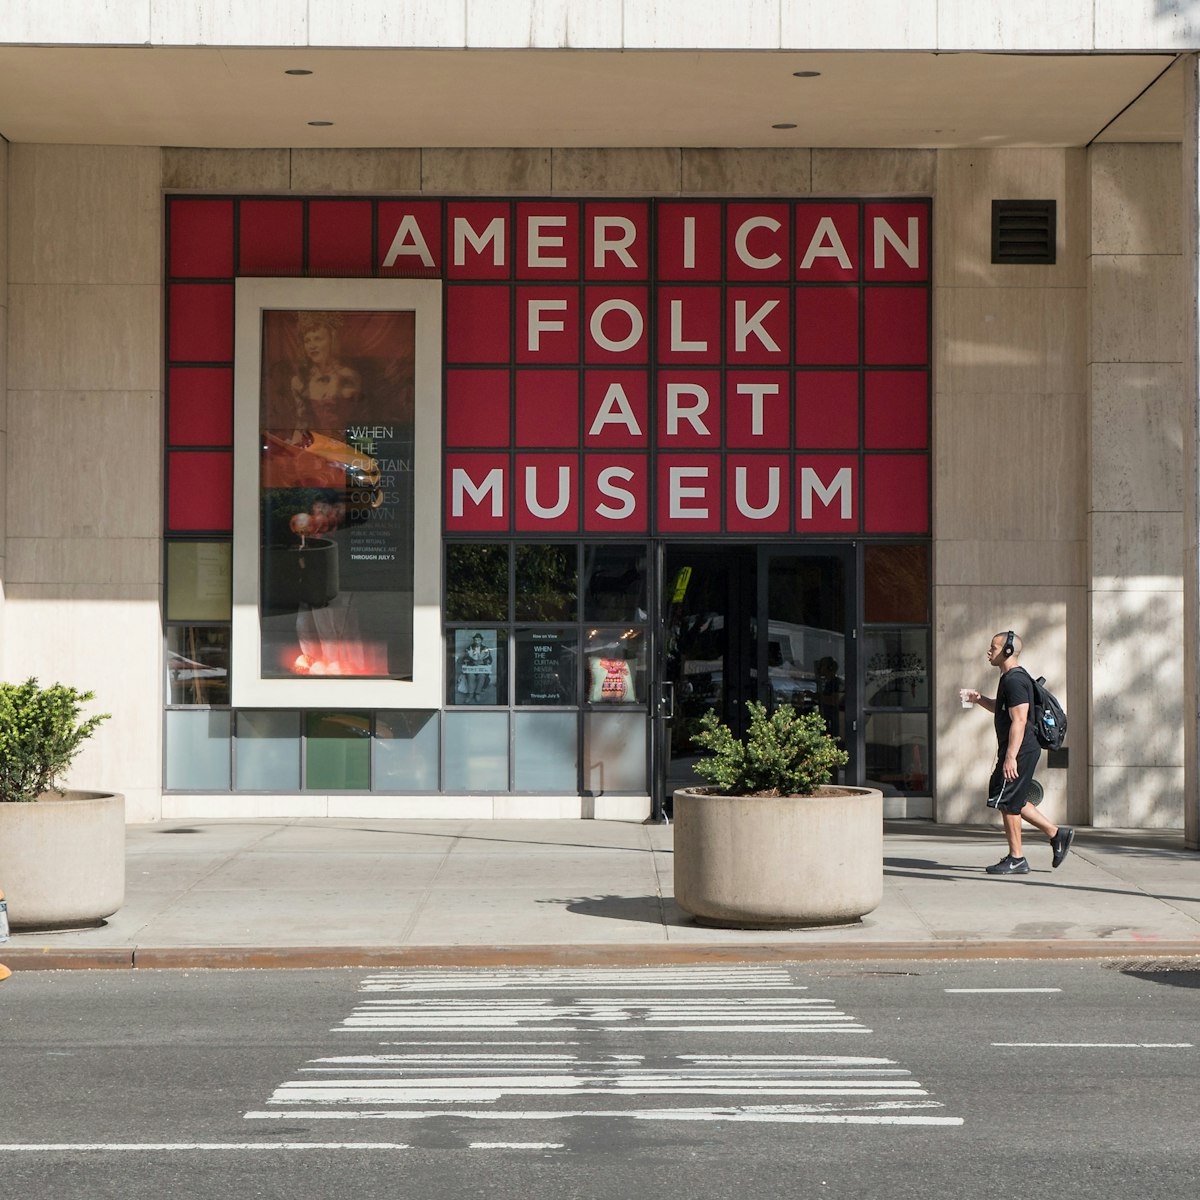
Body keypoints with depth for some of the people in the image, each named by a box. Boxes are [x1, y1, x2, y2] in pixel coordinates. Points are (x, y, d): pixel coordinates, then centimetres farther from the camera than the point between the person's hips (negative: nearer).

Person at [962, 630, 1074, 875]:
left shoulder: (1014, 680, -17)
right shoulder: (1011, 677, 16)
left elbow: (1019, 720, -23)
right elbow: (1001, 709, 31)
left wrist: (1010, 757, -26)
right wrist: (979, 699, 16)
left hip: (1020, 752, -10)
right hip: (1022, 751, 10)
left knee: (1007, 802, -3)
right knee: (1013, 802, 16)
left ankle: (1016, 860, 4)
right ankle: (1057, 833, 19)